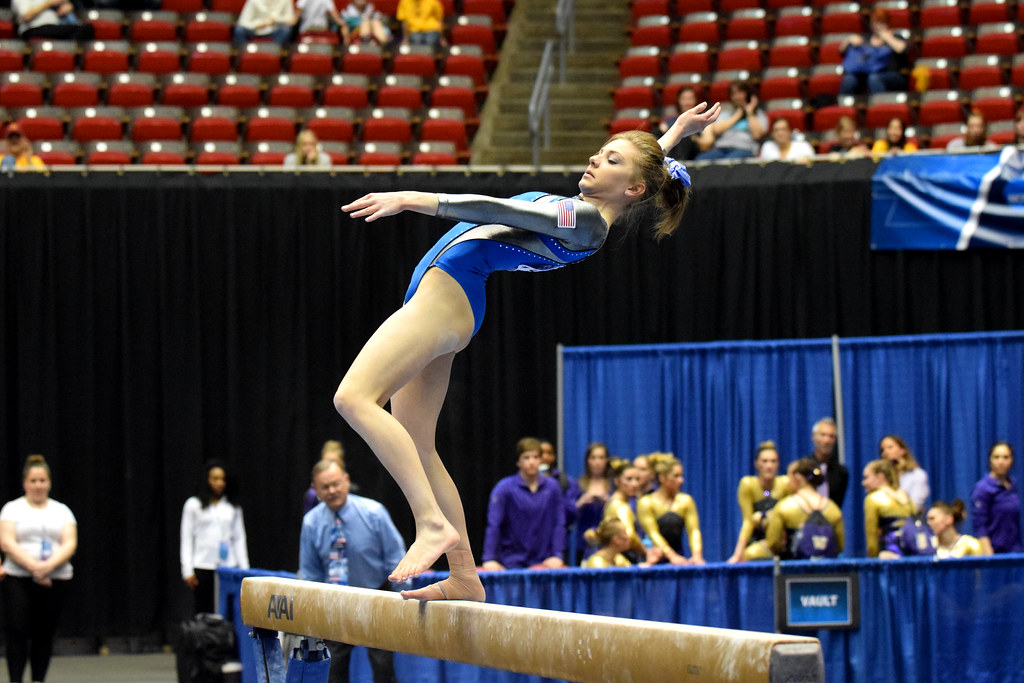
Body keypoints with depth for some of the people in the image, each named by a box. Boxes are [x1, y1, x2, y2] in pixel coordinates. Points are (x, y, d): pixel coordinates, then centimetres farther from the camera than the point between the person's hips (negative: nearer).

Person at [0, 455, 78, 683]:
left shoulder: (62, 511, 12)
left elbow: (70, 544, 1)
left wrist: (49, 565, -18)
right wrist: (33, 566, -20)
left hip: (55, 581, 2)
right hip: (18, 579, -2)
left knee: (44, 635, 4)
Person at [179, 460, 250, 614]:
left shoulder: (233, 507, 11)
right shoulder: (194, 505, 5)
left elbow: (239, 538, 14)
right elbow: (187, 539, 4)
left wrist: (244, 568, 7)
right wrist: (188, 570, -3)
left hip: (228, 566, 2)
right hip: (203, 566, -2)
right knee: (204, 612, -1)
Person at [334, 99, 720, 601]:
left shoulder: (584, 221, -11)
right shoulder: (585, 217, 17)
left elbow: (501, 211, -17)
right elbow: (649, 162, 37)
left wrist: (416, 199, -21)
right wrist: (678, 131, 42)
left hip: (447, 292, -10)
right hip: (437, 294, 10)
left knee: (355, 396, -23)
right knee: (414, 446, 9)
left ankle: (433, 523, -28)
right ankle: (463, 576, 10)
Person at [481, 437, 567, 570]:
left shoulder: (552, 487, 4)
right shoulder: (504, 488, -4)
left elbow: (559, 524, 5)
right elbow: (493, 525, -9)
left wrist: (557, 555, -5)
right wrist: (489, 559, -16)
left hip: (543, 560, 2)